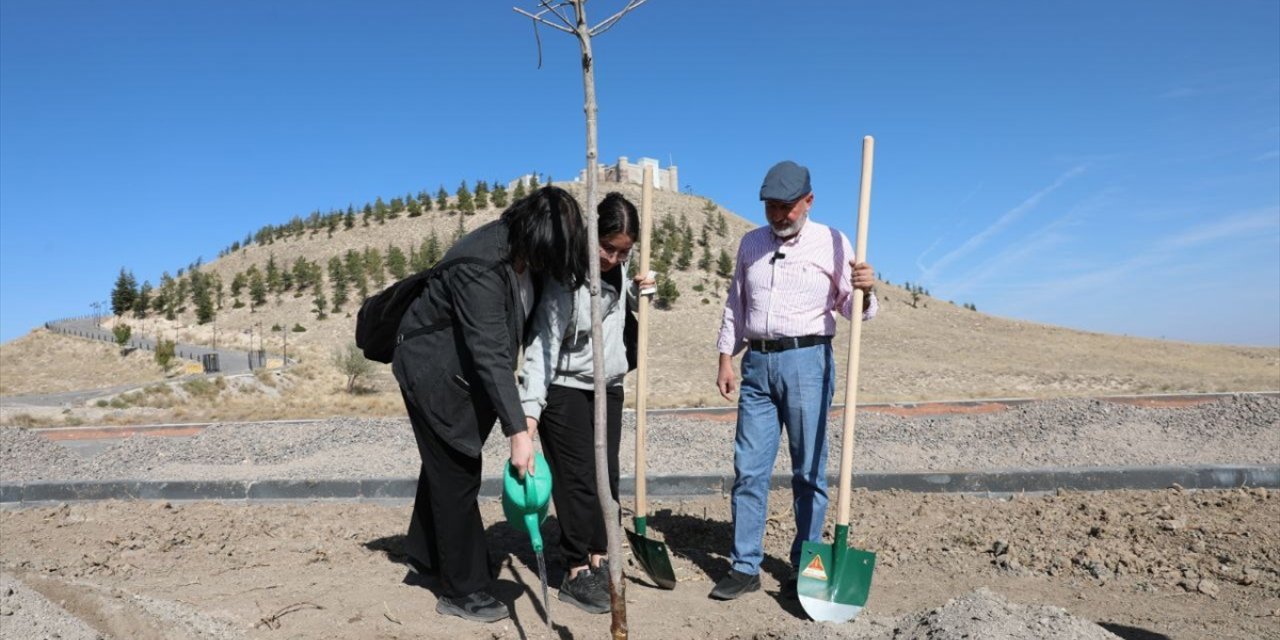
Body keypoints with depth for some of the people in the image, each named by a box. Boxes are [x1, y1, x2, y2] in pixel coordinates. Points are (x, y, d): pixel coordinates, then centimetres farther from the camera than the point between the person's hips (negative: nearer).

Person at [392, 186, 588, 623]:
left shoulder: (524, 252, -8)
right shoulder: (480, 264, -33)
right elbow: (491, 353, -37)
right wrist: (517, 431, -39)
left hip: (464, 371, 8)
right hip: (434, 372, -8)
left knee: (445, 465, 21)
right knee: (457, 476, -2)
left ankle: (426, 555, 41)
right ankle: (462, 591, 13)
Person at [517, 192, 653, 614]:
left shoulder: (619, 270, 1)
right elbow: (543, 344, -23)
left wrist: (639, 294, -2)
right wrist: (530, 408, -30)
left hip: (608, 387, 7)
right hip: (567, 390, -7)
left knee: (607, 477, 10)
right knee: (577, 480, -3)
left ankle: (598, 561, 24)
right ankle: (575, 574, 10)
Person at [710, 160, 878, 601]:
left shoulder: (832, 243, 2)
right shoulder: (751, 243, 13)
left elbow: (851, 310, 2)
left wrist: (865, 290, -20)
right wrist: (726, 359, 10)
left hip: (807, 361, -3)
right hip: (757, 363, 4)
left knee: (809, 471, 4)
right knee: (748, 468, 3)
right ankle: (745, 567, 13)